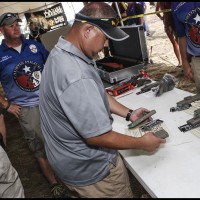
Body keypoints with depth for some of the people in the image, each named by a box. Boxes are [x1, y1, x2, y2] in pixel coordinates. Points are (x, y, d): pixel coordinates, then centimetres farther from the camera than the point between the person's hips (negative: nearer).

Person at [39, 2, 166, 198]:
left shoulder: (62, 53, -2)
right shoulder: (75, 76, -36)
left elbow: (97, 94, 9)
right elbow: (97, 136, -29)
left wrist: (128, 114, 5)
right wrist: (142, 143, -15)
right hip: (91, 169, -9)